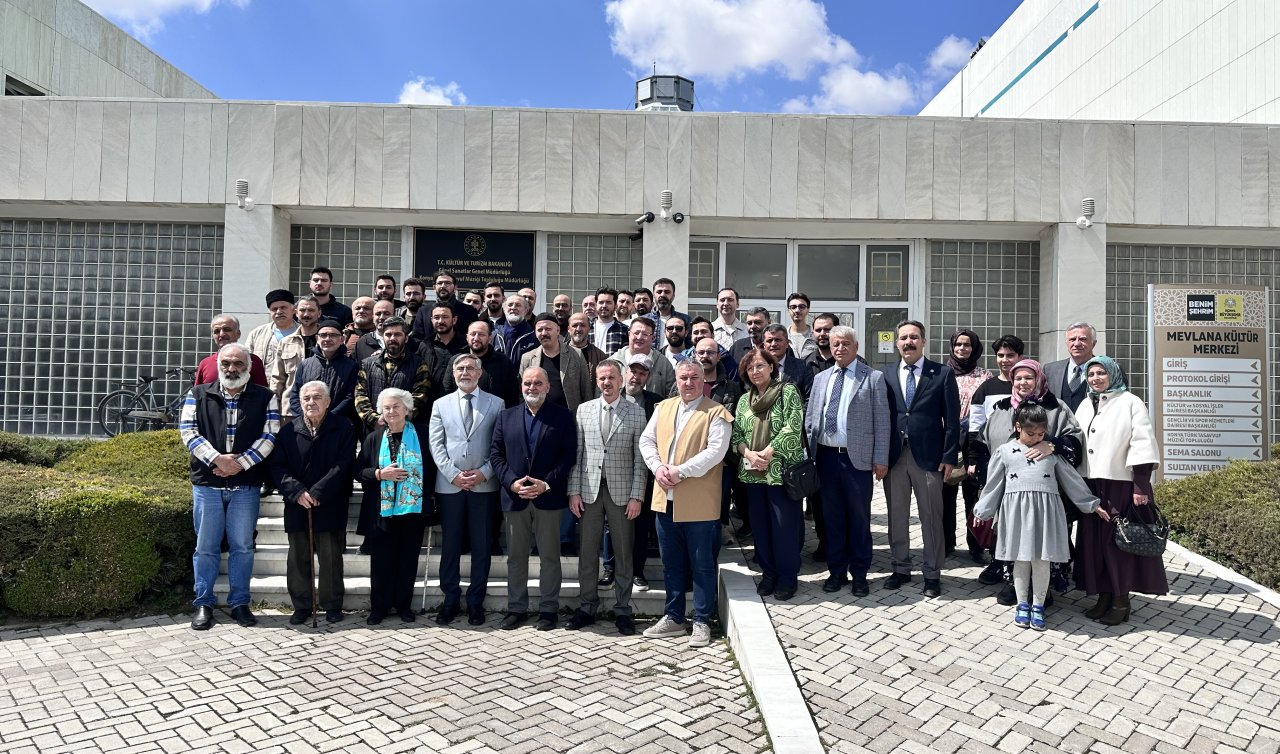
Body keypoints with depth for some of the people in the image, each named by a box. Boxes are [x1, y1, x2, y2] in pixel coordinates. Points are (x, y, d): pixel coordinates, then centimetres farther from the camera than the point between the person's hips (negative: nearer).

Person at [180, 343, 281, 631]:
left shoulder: (264, 398, 5)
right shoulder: (198, 395, 7)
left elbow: (269, 436, -4)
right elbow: (188, 430, -3)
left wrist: (240, 464, -14)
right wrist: (217, 459, -16)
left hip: (246, 485, 0)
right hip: (206, 483, 1)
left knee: (242, 546, 6)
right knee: (206, 547, 7)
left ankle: (240, 603, 17)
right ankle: (204, 604, 18)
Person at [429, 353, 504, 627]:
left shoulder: (496, 404, 5)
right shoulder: (441, 405, 10)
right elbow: (436, 445, 3)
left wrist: (484, 472, -11)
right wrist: (453, 474, -8)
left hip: (484, 485, -1)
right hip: (449, 485, 1)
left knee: (481, 545, 5)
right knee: (450, 544, 6)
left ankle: (476, 601, 15)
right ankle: (450, 599, 18)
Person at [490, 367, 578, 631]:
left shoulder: (562, 416, 2)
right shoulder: (506, 417, 10)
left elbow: (568, 455, -5)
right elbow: (496, 454, 6)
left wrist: (546, 484, -14)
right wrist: (511, 482, -9)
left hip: (548, 497, -3)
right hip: (515, 497, 3)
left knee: (549, 555, 5)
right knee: (516, 556, 10)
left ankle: (548, 609, 16)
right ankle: (516, 608, 20)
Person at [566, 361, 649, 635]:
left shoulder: (636, 413, 0)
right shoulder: (584, 410, 7)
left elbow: (640, 459, -2)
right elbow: (576, 453, 6)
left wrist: (637, 496, -7)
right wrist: (574, 491, 0)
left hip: (621, 492, -1)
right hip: (589, 491, 2)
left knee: (623, 553, 7)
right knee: (588, 552, 8)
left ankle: (622, 609, 18)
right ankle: (587, 607, 22)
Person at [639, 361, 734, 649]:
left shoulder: (716, 413, -7)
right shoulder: (663, 408, 12)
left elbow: (715, 451, -17)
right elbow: (646, 441, 10)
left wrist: (680, 471, -20)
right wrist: (657, 467, -9)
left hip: (698, 503, -5)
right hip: (665, 499, 6)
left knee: (702, 565, 6)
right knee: (671, 563, 15)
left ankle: (702, 622, 18)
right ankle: (673, 617, 28)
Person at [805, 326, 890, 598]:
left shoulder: (873, 378, -1)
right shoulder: (821, 378, 12)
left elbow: (882, 421, -4)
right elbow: (810, 418, 13)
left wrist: (881, 458, -8)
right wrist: (809, 453, 5)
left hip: (857, 458, -4)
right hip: (826, 456, 4)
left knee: (859, 518, 5)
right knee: (832, 517, 11)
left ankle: (859, 574, 18)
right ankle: (836, 570, 23)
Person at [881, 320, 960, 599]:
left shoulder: (943, 374, 0)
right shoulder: (886, 375, 7)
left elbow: (952, 419, -2)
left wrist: (949, 457, -7)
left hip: (928, 457, -2)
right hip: (894, 457, 3)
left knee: (931, 518, 6)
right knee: (896, 517, 11)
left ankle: (932, 574, 18)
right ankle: (901, 568, 26)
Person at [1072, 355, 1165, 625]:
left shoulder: (1130, 403, -4)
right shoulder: (1085, 406, 13)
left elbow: (1142, 444, -10)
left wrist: (1141, 486, -15)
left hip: (1121, 485, -5)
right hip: (1090, 485, 5)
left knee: (1120, 541, 0)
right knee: (1095, 540, 7)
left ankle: (1121, 600, 9)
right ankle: (1104, 596, 16)